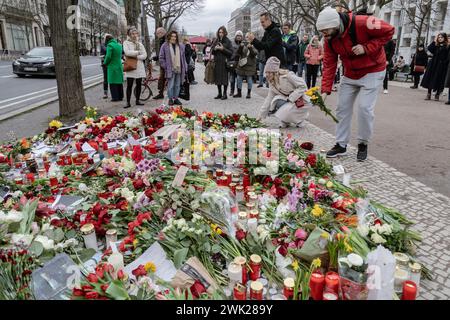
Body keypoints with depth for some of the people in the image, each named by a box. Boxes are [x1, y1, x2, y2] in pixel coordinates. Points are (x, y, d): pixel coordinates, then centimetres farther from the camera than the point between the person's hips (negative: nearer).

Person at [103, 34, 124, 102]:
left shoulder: (110, 45, -12)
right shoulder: (119, 45, 9)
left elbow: (108, 56, -17)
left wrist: (105, 63, -2)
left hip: (112, 67, -7)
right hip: (119, 65, 7)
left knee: (113, 82, -1)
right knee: (119, 82, 12)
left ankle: (115, 97, 0)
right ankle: (120, 97, 17)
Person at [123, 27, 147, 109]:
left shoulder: (140, 44, 16)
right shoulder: (126, 43, 5)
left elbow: (144, 55, 5)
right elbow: (127, 52, -13)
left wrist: (136, 56, -10)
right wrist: (137, 52, -5)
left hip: (139, 66, 4)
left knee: (139, 84, 7)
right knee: (129, 85, -6)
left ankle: (137, 100, 17)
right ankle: (128, 102, -3)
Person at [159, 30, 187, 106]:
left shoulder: (181, 46, 11)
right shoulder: (165, 46, -1)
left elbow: (183, 58, 15)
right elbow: (161, 58, 1)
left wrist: (185, 68, 9)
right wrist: (165, 66, -6)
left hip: (179, 69, 4)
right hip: (170, 70, -4)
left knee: (177, 85, 9)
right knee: (171, 85, -5)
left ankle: (176, 98, 19)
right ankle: (170, 99, 6)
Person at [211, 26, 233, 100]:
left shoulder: (228, 41, 0)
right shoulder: (216, 41, 12)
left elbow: (231, 52, -6)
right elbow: (212, 52, 14)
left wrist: (223, 49, -16)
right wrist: (214, 49, -6)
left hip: (224, 63, -4)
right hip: (217, 63, 4)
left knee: (224, 79, -5)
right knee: (218, 79, 6)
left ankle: (224, 94, 3)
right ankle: (219, 93, 16)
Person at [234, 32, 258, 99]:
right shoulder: (243, 44, 9)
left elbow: (255, 53, -14)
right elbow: (238, 53, 2)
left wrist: (250, 48, -29)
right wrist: (240, 47, -14)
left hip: (250, 65, -3)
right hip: (241, 64, 3)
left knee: (249, 79, -1)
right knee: (239, 79, 6)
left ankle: (249, 93, 10)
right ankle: (239, 93, 17)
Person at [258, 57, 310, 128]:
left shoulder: (288, 75, -22)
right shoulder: (272, 84, 0)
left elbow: (303, 86, -22)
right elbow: (268, 99, 4)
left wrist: (290, 98, -23)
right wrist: (261, 115, 1)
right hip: (289, 100, 7)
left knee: (284, 113, -26)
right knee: (276, 101, -17)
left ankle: (300, 119, 5)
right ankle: (285, 122, 2)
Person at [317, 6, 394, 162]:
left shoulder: (362, 23, -28)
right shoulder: (329, 39, -10)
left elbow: (389, 30, -18)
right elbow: (329, 65, -9)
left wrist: (366, 48, -28)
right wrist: (325, 90, -17)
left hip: (372, 72, -5)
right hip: (349, 74, 6)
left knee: (365, 107, -12)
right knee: (343, 108, 4)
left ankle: (363, 144, 8)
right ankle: (341, 145, 16)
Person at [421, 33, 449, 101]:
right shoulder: (436, 45, 12)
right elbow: (429, 48, -5)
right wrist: (434, 41, -3)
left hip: (441, 66, -4)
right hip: (433, 64, 4)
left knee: (439, 81, 0)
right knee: (430, 78, 2)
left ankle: (437, 95, 9)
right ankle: (429, 94, 7)